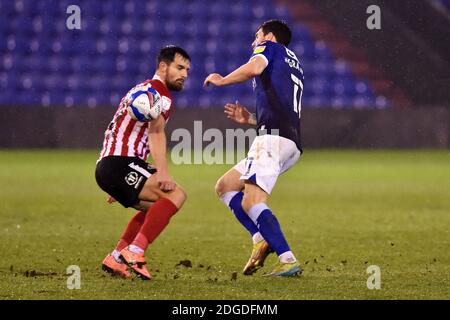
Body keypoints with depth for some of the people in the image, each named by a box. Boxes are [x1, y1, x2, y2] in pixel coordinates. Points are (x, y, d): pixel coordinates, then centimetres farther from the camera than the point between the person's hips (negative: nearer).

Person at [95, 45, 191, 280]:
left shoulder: (142, 89, 28)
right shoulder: (160, 92, -4)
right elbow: (156, 131, -23)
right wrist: (162, 172, -36)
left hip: (106, 166, 10)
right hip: (119, 164, -10)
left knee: (156, 206, 27)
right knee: (175, 195, -21)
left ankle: (116, 259, 20)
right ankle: (135, 253, -29)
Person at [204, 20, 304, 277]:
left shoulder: (270, 47, 10)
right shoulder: (295, 66, 34)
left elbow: (254, 67, -14)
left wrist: (222, 80, 0)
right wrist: (250, 119, 32)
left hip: (273, 136, -9)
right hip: (293, 146, 9)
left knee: (252, 202, -17)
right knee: (225, 186, 13)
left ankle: (288, 260, -27)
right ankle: (261, 238, -5)